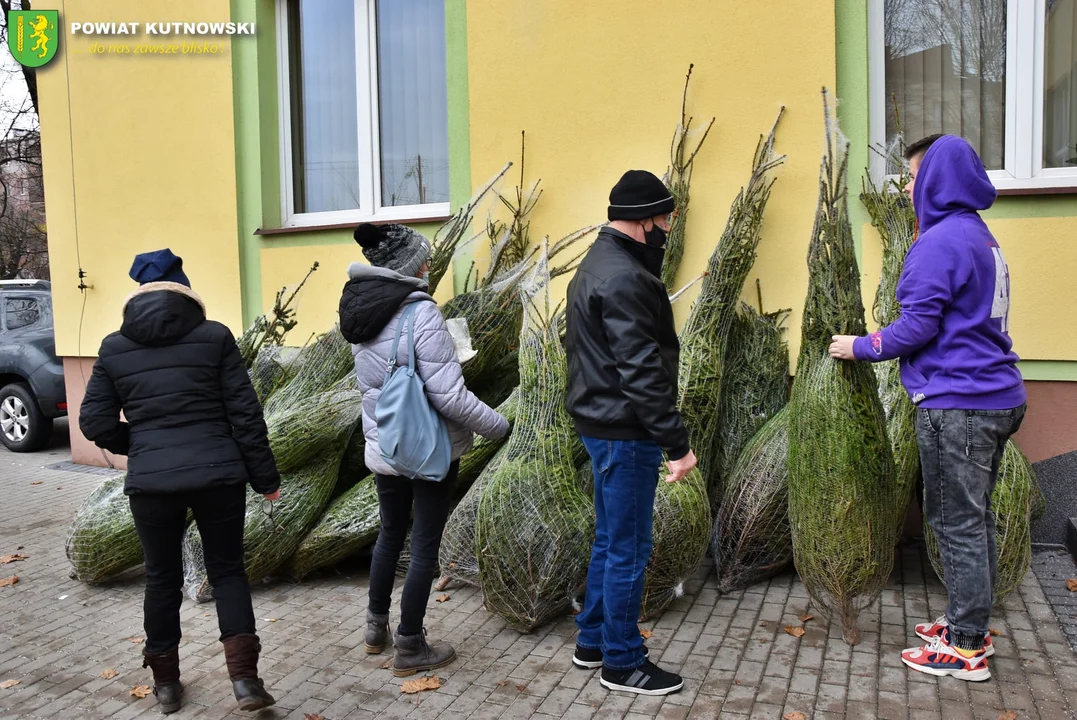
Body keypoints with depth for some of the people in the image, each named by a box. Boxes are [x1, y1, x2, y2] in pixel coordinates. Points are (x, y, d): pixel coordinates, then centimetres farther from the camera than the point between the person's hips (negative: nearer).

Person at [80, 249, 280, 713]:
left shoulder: (113, 348, 6)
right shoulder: (214, 337, 0)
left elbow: (95, 422, 6)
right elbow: (245, 414, -3)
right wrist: (265, 477, 3)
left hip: (150, 481, 1)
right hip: (217, 474, -1)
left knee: (162, 577, 18)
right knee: (227, 570, 12)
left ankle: (165, 680, 30)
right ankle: (244, 677, 4)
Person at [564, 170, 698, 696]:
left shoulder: (595, 264, 14)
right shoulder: (625, 278, -20)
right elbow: (642, 371, -25)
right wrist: (677, 443, -22)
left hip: (600, 421, 11)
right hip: (624, 431, -11)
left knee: (610, 539, 20)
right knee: (629, 548, 1)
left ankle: (592, 641, 32)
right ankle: (622, 663, 15)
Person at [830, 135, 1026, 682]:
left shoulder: (941, 241, -16)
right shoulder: (981, 238, 16)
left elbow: (918, 325, -19)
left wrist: (861, 347, -4)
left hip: (956, 406, -10)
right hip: (995, 397, 10)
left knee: (957, 525, -1)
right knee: (975, 520, 17)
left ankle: (965, 650, 10)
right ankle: (970, 626, 30)